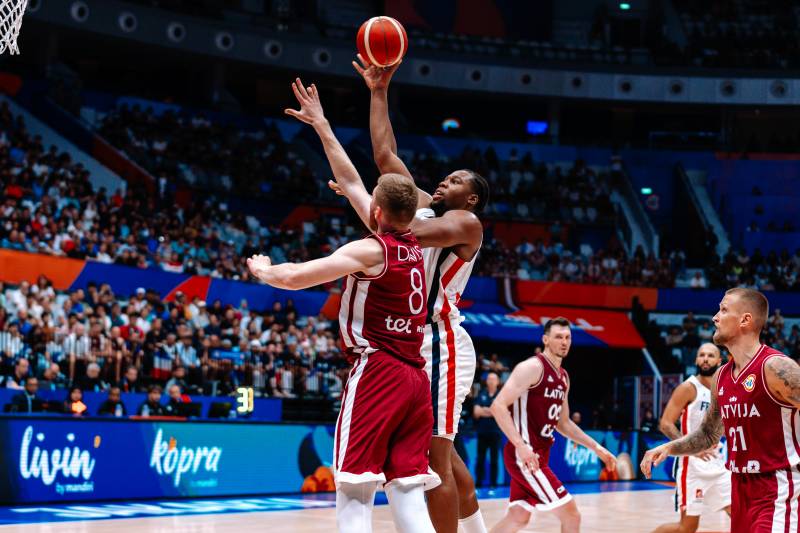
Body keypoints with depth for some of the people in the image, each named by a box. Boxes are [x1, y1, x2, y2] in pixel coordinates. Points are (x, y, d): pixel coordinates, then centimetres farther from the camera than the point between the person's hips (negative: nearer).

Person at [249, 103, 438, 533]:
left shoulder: (370, 250, -8)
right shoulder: (413, 247, 12)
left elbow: (294, 277, -13)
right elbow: (351, 180, 21)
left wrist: (262, 269, 10)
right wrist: (321, 125, 27)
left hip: (377, 373, -7)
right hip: (414, 378, 7)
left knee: (354, 493, -6)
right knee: (407, 495, 3)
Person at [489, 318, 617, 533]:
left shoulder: (563, 377, 15)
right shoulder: (533, 367, -13)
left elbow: (563, 423, 26)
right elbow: (498, 406, -21)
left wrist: (596, 448, 20)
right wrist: (521, 446, -30)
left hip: (539, 454, 9)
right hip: (525, 455, -9)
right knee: (571, 515, -9)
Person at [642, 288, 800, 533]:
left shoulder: (776, 367, -15)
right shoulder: (722, 377, 10)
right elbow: (708, 435, 22)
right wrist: (668, 448, 8)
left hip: (777, 490, -8)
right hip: (741, 489, 8)